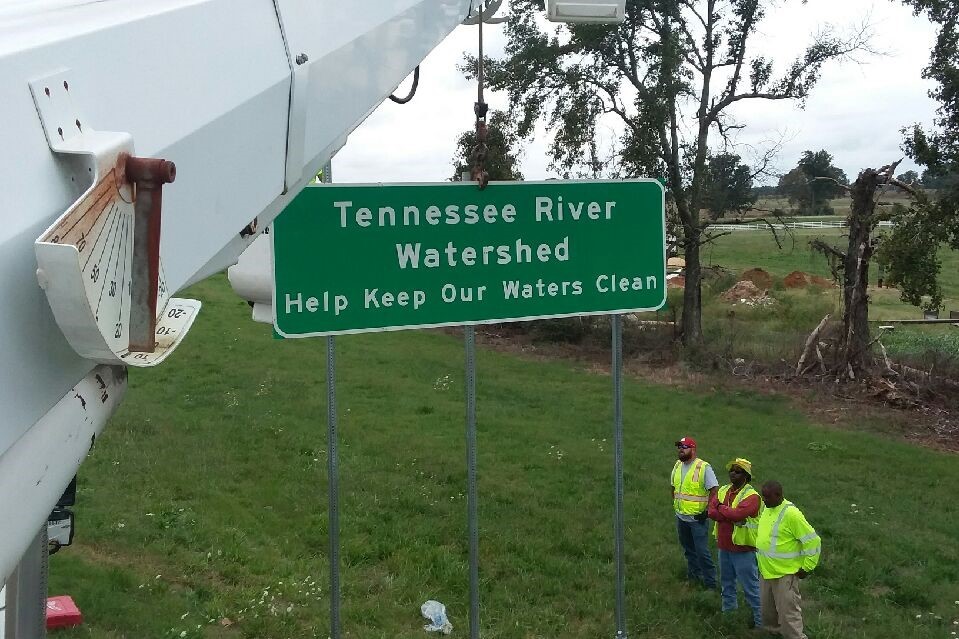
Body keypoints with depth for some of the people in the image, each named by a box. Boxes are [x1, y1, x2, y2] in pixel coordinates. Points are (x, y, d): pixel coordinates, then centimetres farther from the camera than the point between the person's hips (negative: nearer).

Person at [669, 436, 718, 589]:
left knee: (702, 551, -6)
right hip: (681, 517, 7)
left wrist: (707, 511, -18)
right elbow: (673, 486, 22)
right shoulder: (677, 465, 6)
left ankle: (711, 583, 3)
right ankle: (693, 576, 34)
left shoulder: (704, 467, -15)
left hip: (698, 519, -7)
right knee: (688, 549, 19)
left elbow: (714, 490, -17)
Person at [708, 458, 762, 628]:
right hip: (724, 546, 7)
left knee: (750, 586, 0)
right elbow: (711, 512, -9)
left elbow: (737, 514, -31)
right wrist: (733, 516, -21)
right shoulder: (723, 491, 5)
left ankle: (760, 620, 11)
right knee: (727, 582, 23)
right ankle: (728, 611, 41)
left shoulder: (751, 496, -17)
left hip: (743, 549, -7)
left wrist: (721, 508, -14)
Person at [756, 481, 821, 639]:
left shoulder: (791, 513, -22)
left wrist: (806, 568, -14)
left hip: (784, 574, -8)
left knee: (788, 613, -1)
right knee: (768, 610, 21)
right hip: (766, 572, 8)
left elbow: (813, 542, -19)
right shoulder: (767, 509, 4)